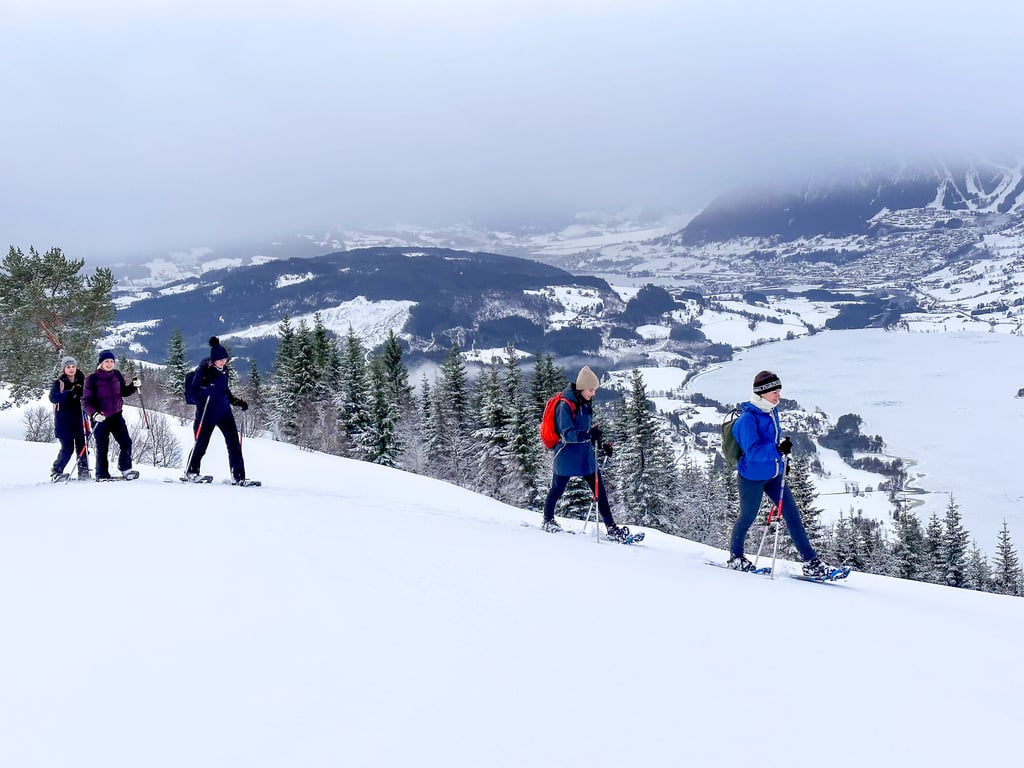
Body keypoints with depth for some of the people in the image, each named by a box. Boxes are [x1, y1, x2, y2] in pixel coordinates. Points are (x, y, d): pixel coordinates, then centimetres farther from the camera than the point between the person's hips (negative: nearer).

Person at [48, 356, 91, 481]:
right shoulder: (59, 382, -1)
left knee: (81, 445, -2)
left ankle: (83, 472, 4)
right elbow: (53, 398, -15)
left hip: (78, 419, 3)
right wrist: (70, 393, -27)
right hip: (63, 421, -3)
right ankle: (56, 471, 9)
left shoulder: (81, 381, 10)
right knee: (67, 448, -7)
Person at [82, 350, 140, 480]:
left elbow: (123, 391, 19)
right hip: (100, 418, -4)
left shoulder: (116, 375, 4)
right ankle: (102, 475, 16)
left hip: (116, 416, 4)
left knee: (126, 442, -3)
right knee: (102, 448, 3)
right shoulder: (92, 379, -10)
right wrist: (94, 413, -25)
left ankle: (125, 469, 13)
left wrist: (134, 386, 0)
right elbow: (86, 401, -9)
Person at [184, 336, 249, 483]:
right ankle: (191, 471, 20)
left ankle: (238, 475, 3)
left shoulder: (224, 369, 8)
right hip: (207, 413, -6)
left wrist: (238, 401, 13)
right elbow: (194, 391, -11)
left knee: (234, 441, -1)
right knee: (201, 442, 1)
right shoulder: (203, 370, -12)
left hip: (224, 411, 6)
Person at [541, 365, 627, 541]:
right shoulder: (565, 405, -17)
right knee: (557, 489, 8)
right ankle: (548, 520, 30)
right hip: (567, 455, -7)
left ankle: (611, 528, 1)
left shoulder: (586, 404, 8)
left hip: (586, 455, 7)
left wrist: (601, 443, 9)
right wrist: (588, 434, -36)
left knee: (599, 489, 1)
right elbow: (567, 434, -23)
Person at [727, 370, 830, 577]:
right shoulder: (748, 419, -23)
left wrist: (783, 458, 22)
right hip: (752, 477, -7)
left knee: (792, 514, 2)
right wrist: (777, 449, -39)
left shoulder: (772, 411, 2)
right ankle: (735, 556, 34)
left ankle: (811, 562, 3)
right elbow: (752, 451, -28)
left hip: (773, 475, 7)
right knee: (747, 518, 10)